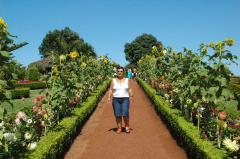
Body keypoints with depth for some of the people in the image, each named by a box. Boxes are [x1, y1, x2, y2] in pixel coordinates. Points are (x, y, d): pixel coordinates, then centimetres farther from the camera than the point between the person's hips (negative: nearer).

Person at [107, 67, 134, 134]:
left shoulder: (126, 80, 7)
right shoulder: (114, 80, 7)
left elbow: (130, 89, 6)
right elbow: (111, 90, 5)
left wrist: (131, 96, -7)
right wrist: (109, 97, -8)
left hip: (125, 99, -1)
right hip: (116, 99, 1)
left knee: (125, 113, -13)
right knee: (117, 114, -2)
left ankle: (127, 126, 7)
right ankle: (119, 128, 9)